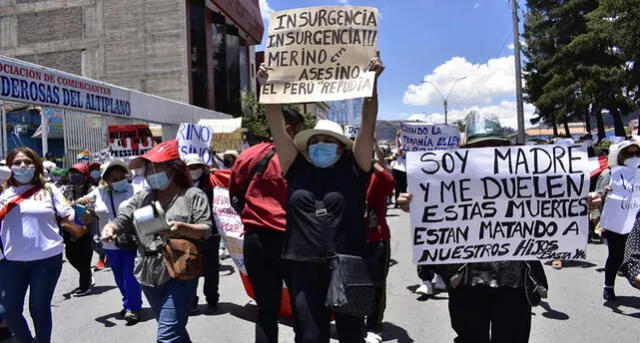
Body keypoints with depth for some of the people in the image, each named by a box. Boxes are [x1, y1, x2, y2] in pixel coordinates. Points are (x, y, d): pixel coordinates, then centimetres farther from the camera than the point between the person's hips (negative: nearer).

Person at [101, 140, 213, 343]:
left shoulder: (193, 195, -3)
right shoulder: (142, 198, 12)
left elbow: (206, 230, -10)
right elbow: (122, 219, 7)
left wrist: (181, 227, -28)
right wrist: (111, 227, -15)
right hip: (149, 276, 6)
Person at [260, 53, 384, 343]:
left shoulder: (353, 169, 0)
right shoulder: (297, 169, 5)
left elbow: (368, 125, -7)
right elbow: (277, 126, 1)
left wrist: (372, 81, -12)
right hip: (303, 268, 2)